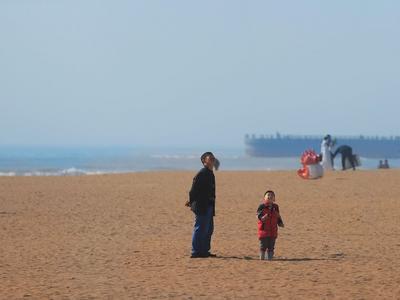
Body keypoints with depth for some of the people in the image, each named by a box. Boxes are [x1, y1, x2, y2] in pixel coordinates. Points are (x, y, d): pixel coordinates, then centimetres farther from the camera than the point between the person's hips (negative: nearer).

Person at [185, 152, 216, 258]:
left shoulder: (210, 174, 16)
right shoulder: (202, 173, -14)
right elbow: (194, 189, -19)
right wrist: (191, 202, -14)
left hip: (208, 206, 10)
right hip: (201, 206, -10)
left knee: (208, 229, 14)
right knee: (200, 228, -6)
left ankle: (204, 251, 21)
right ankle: (196, 252, -2)